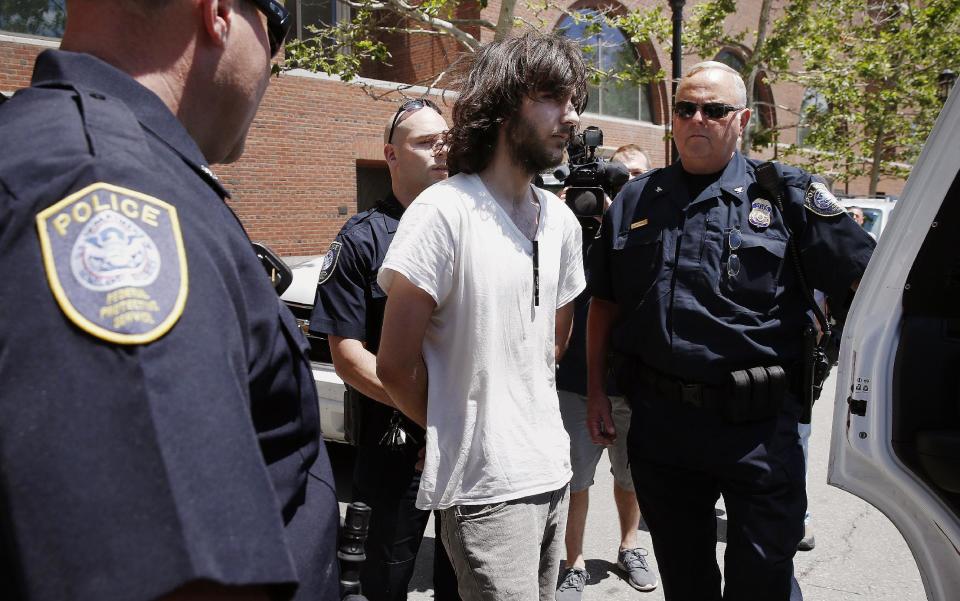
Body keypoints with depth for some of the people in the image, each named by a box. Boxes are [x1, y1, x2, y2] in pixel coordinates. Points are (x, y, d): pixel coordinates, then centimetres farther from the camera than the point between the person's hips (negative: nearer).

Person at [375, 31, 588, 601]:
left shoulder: (562, 220, 6)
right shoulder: (445, 212, -15)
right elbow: (396, 366, -13)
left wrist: (534, 414, 10)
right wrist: (459, 431, 0)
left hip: (553, 470, 7)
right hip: (486, 487, -7)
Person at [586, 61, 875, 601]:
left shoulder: (785, 193, -2)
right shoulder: (635, 201, 9)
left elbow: (870, 280, -6)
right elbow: (605, 303, 13)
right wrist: (596, 392, 9)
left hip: (758, 426, -3)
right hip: (659, 419, 4)